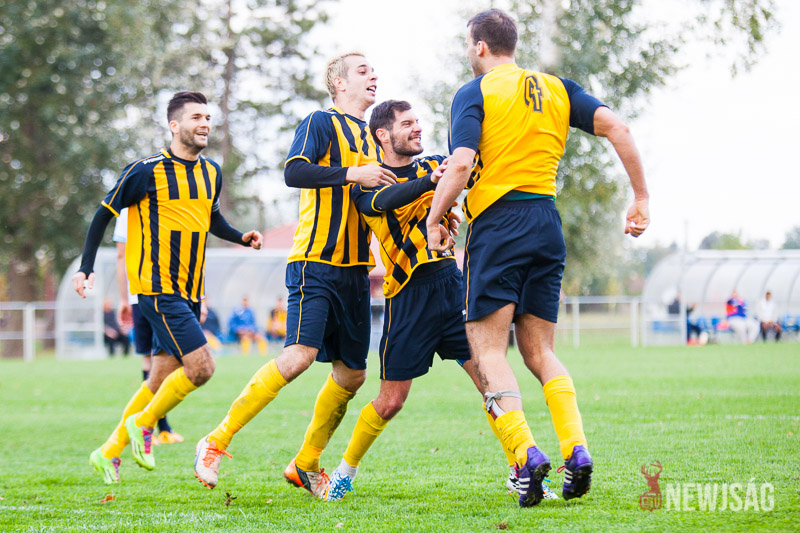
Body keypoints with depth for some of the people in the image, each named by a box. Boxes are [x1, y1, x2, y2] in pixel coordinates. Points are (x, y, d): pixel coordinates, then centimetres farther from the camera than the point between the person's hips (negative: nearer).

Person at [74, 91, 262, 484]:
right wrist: (86, 268, -7)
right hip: (157, 286, -8)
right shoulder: (148, 171, -10)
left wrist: (241, 238, 8)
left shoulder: (211, 173, 10)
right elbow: (104, 213, -2)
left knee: (162, 378, 9)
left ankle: (110, 451, 22)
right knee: (200, 366, -17)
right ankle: (143, 424, 3)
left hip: (189, 292, 8)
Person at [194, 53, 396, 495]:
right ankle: (217, 442, -12)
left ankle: (305, 464, 18)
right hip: (315, 263, -8)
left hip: (355, 268, 8)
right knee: (299, 355, -22)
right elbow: (293, 172, -18)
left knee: (351, 372, 4)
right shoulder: (322, 123, -3)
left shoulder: (370, 137, 21)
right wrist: (352, 174, -22)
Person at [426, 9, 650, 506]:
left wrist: (434, 220, -1)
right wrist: (641, 199, 7)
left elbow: (460, 166, -14)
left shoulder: (475, 93, -2)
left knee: (488, 349, -2)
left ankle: (526, 453, -20)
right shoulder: (556, 88, 14)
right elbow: (617, 128, 4)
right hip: (547, 223, 5)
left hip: (497, 223, -5)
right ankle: (577, 451, -7)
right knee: (540, 351, 12)